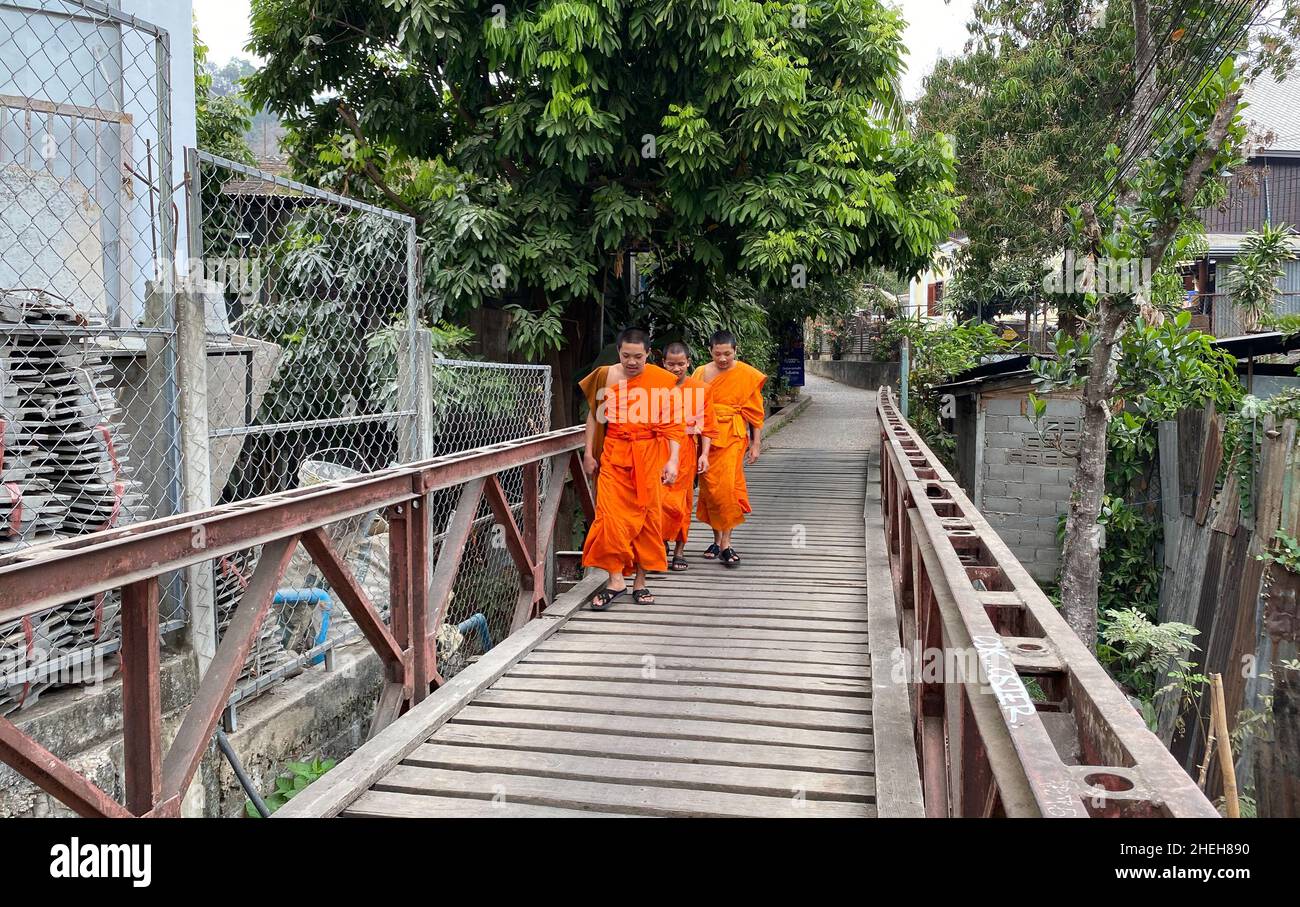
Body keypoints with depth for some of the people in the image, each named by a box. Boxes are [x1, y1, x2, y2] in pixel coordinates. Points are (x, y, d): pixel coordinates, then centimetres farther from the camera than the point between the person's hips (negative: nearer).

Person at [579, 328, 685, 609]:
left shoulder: (663, 381, -3)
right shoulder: (605, 376, 3)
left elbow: (673, 425, -3)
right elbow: (594, 415, 14)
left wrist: (672, 460, -12)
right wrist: (588, 453, 10)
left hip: (650, 455, -1)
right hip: (614, 454, 1)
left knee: (646, 515, 4)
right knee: (611, 515, -8)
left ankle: (640, 581, 16)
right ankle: (616, 579, 0)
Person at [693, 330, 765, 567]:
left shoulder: (747, 375, 1)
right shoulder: (700, 373, 9)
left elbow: (755, 412, 3)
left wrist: (756, 444, 1)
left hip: (732, 437, -3)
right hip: (706, 438, 3)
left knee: (726, 487, -12)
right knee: (709, 487, 5)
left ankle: (726, 543, -7)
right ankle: (717, 538, 18)